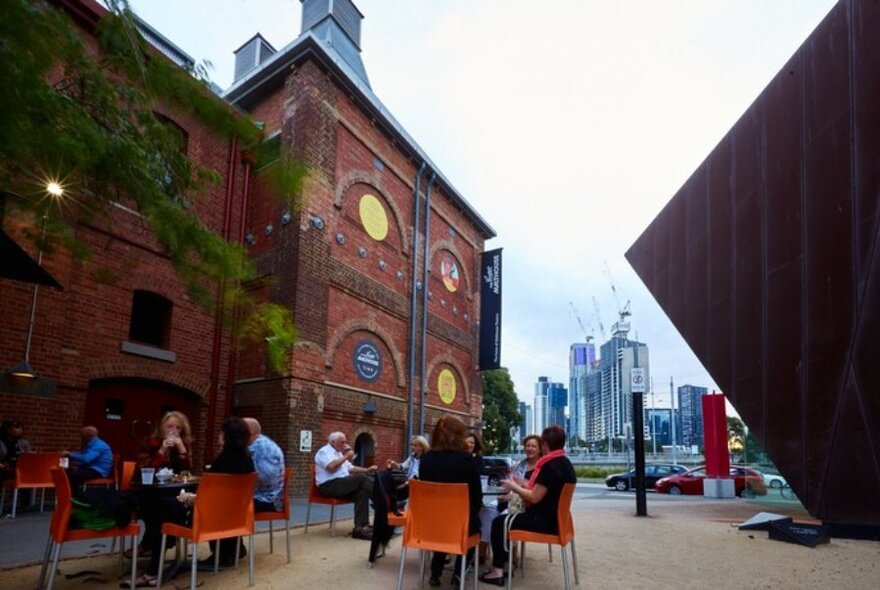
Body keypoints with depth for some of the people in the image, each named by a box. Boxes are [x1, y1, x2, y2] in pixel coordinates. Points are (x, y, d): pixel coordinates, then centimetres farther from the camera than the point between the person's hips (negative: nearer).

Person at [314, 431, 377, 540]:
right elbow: (331, 467, -22)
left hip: (341, 484, 9)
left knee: (362, 492, -20)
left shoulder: (338, 453, 23)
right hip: (329, 486, -9)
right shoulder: (324, 451, -4)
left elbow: (350, 468, 26)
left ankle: (360, 528, -23)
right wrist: (346, 457, -11)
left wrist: (367, 470, 13)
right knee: (361, 478, -23)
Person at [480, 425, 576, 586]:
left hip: (545, 520, -10)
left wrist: (514, 486, -8)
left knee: (499, 523, -2)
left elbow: (535, 498, -22)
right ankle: (503, 565, 20)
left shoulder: (551, 465, -22)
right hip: (553, 517, 10)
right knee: (506, 519, 19)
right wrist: (522, 484, 16)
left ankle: (497, 571, 1)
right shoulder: (565, 463, 10)